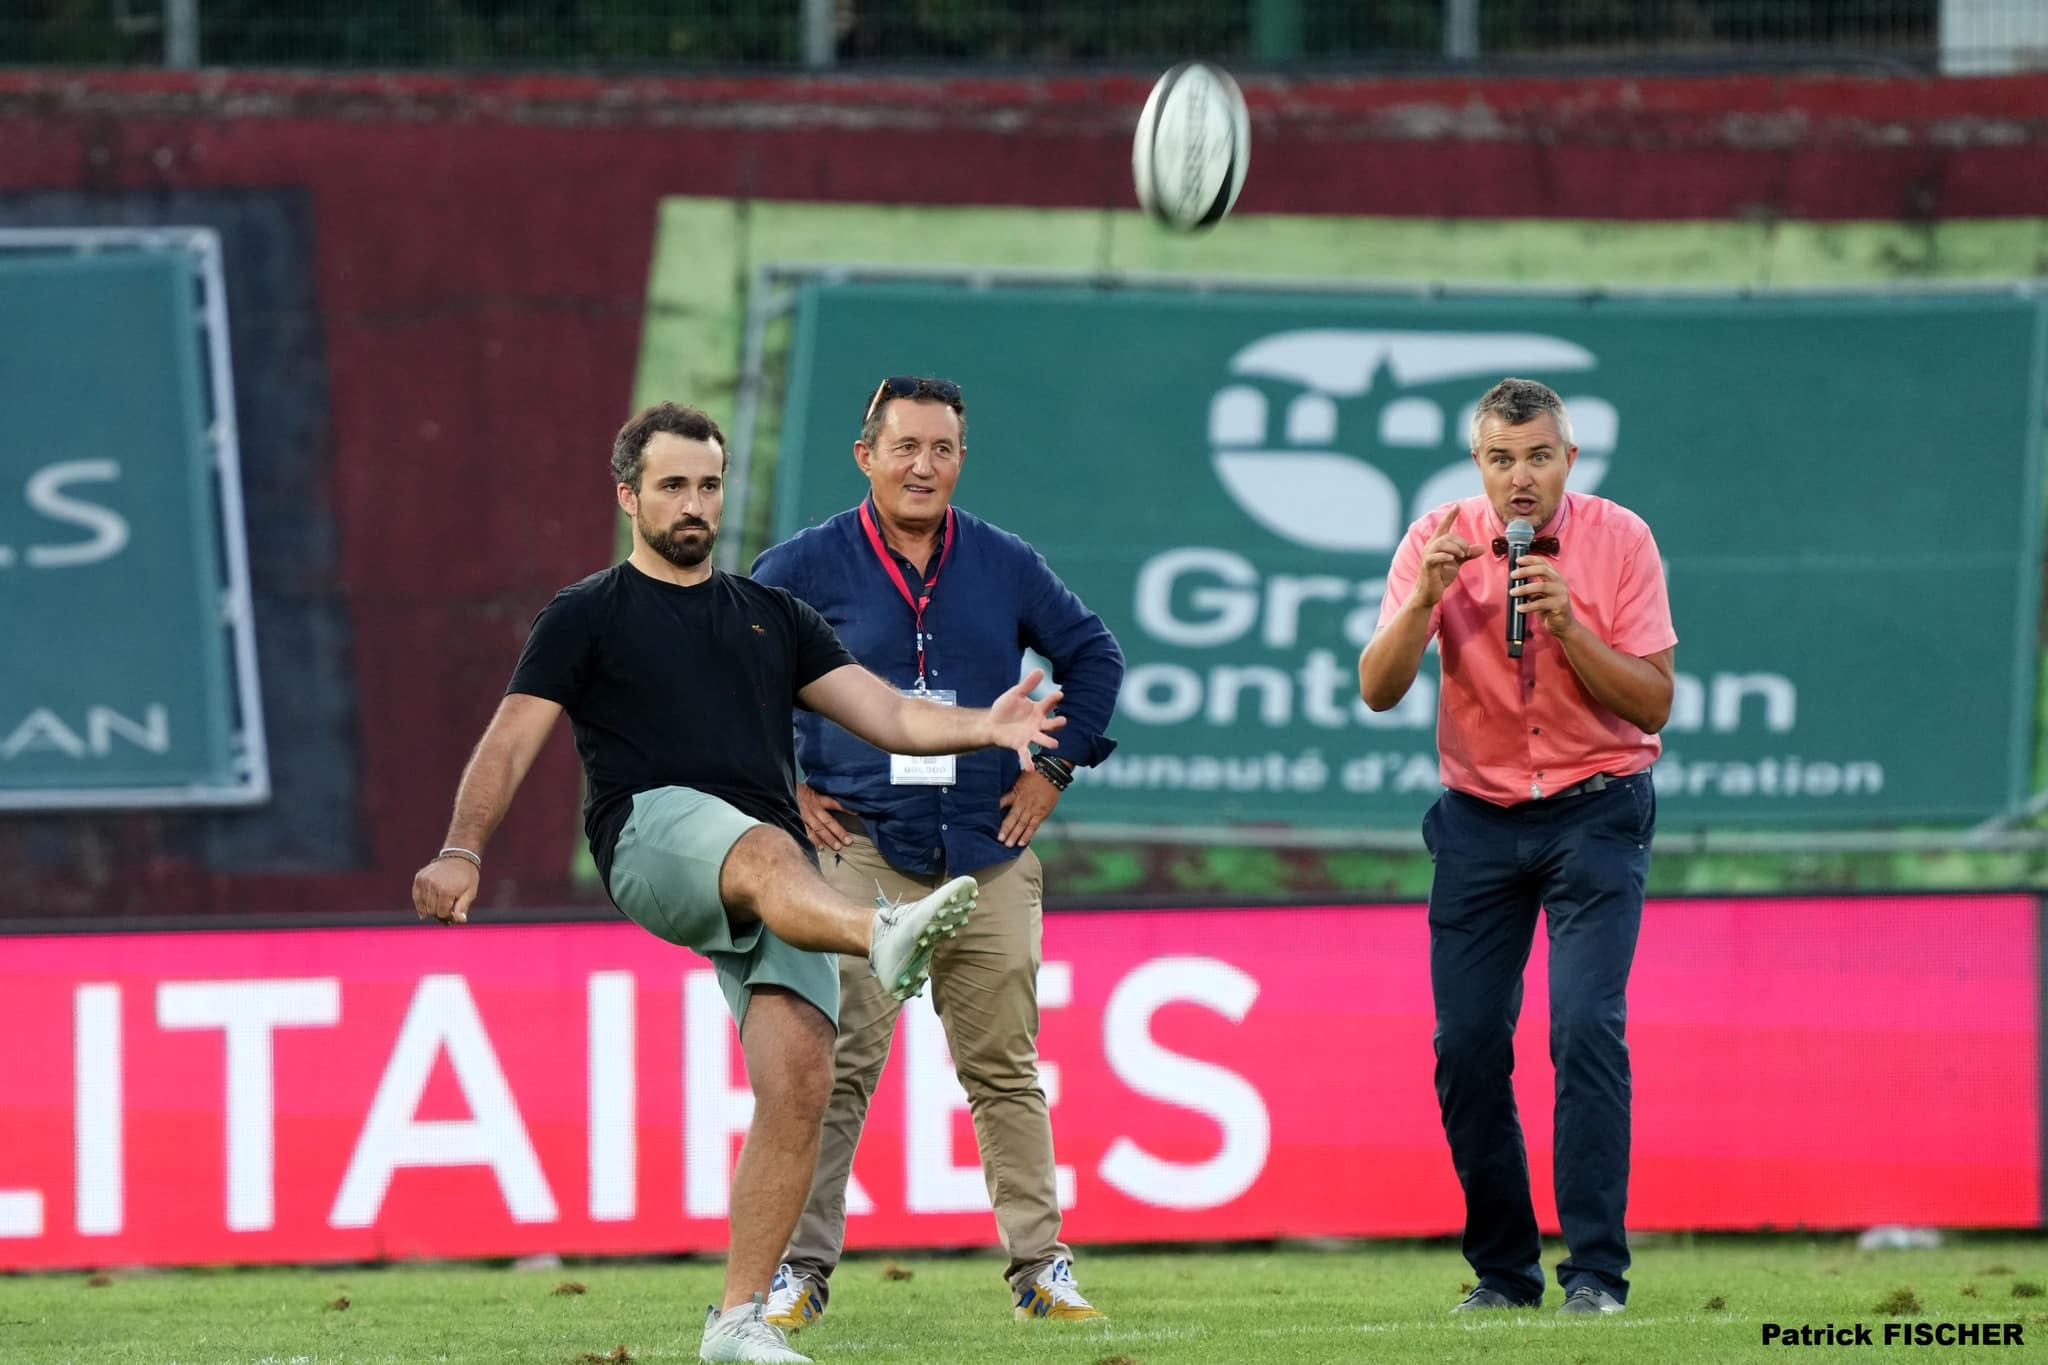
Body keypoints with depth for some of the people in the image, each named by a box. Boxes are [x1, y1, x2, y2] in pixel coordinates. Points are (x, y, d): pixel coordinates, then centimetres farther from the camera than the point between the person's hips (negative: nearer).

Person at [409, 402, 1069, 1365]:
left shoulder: (770, 617, 26)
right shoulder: (587, 616, 13)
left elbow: (890, 715, 18)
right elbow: (511, 743, 4)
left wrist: (984, 727, -2)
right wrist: (462, 849, -14)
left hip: (771, 870, 5)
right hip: (653, 835, -5)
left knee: (799, 1080, -13)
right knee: (767, 852, -40)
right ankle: (887, 939, -74)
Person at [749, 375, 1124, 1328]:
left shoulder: (1005, 567, 8)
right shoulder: (807, 568, 0)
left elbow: (1093, 655, 20)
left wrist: (1055, 768, 12)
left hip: (987, 857, 3)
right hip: (858, 849, -3)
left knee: (1005, 1070, 7)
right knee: (834, 1067, -9)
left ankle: (1039, 1265, 13)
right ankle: (799, 1268, -5)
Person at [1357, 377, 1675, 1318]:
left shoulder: (1619, 541, -7)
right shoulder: (1439, 542, -3)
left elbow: (1654, 703, -9)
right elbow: (1377, 690, -10)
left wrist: (1566, 625, -23)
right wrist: (1426, 598, -26)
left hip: (1595, 816, -2)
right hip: (1481, 821, 2)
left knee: (1586, 1028, -16)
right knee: (1466, 1046, -2)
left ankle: (1596, 1271, -15)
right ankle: (1503, 1269, 10)